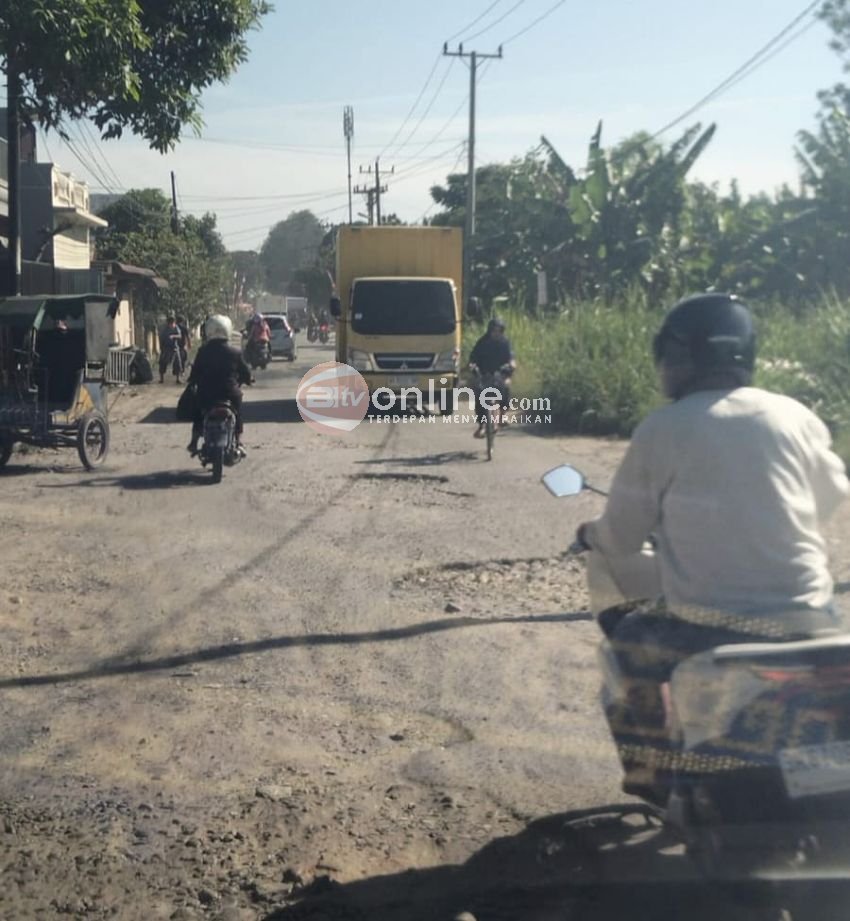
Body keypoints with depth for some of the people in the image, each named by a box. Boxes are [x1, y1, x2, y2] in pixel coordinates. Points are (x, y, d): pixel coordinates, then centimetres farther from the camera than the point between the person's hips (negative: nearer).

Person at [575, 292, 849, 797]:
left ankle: (647, 772, 29)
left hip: (709, 627, -3)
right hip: (807, 622, 3)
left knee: (625, 636, 26)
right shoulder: (795, 416, 4)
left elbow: (621, 534, 4)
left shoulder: (662, 427, -3)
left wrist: (592, 534, 28)